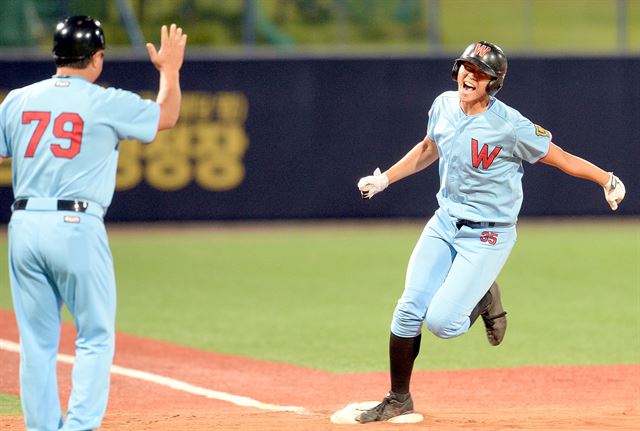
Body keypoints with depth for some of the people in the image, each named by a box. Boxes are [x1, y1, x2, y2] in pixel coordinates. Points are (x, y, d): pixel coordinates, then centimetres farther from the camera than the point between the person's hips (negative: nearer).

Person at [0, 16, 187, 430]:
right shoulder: (108, 103, -1)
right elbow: (166, 116, 15)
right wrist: (170, 69, 30)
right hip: (76, 228, -4)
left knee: (37, 342, 9)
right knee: (95, 337, 3)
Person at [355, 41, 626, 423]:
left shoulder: (510, 126, -21)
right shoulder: (444, 106, 0)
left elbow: (561, 158, -16)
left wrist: (608, 180, -29)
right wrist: (385, 179, 16)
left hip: (488, 236, -6)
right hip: (445, 222, 6)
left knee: (442, 322, -17)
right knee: (409, 309, -4)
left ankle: (485, 301, 17)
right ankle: (399, 399, 12)